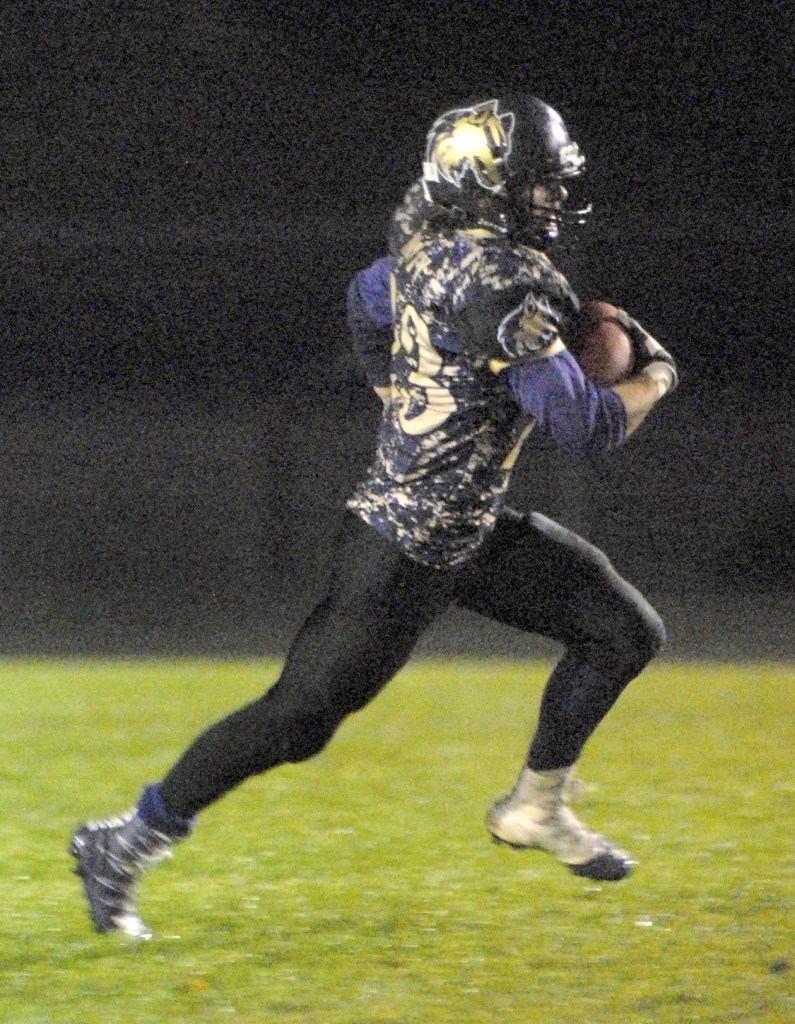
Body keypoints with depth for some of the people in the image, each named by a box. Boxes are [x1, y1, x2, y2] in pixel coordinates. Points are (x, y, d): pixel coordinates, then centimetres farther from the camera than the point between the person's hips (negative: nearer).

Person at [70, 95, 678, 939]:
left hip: (471, 534, 10)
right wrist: (654, 378, -5)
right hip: (403, 552, -10)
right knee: (299, 717, -2)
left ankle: (536, 806, 22)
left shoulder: (428, 242, 1)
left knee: (624, 630, 9)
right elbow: (587, 428, -25)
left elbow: (369, 299, 23)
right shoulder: (501, 288, -27)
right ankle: (124, 846, 10)